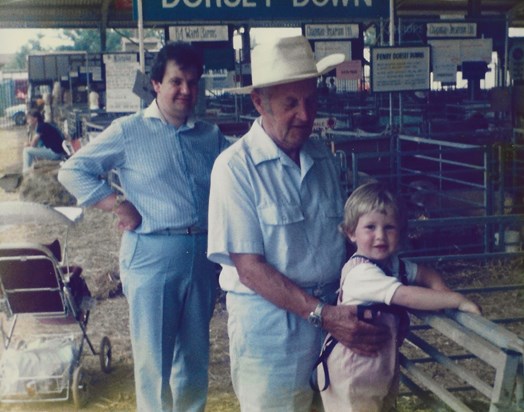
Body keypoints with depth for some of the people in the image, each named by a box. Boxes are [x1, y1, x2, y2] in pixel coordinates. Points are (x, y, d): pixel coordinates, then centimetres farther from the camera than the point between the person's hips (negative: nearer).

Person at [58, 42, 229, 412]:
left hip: (202, 254, 5)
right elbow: (73, 171, 0)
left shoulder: (211, 136, 12)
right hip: (152, 255, -4)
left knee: (196, 353, 16)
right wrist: (117, 204, -7)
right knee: (154, 356, 2)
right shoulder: (129, 131, -1)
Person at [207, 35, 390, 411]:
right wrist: (322, 313, -21)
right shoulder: (236, 167, -13)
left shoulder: (324, 159, 5)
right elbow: (249, 267, -16)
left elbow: (344, 237, 11)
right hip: (269, 323, -5)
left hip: (332, 316, 5)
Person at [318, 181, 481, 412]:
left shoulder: (391, 264, 3)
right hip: (353, 374, -9)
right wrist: (457, 300, -28)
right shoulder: (361, 272, -26)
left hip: (382, 366, 9)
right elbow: (406, 296, -32)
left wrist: (442, 292, -10)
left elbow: (426, 274, 12)